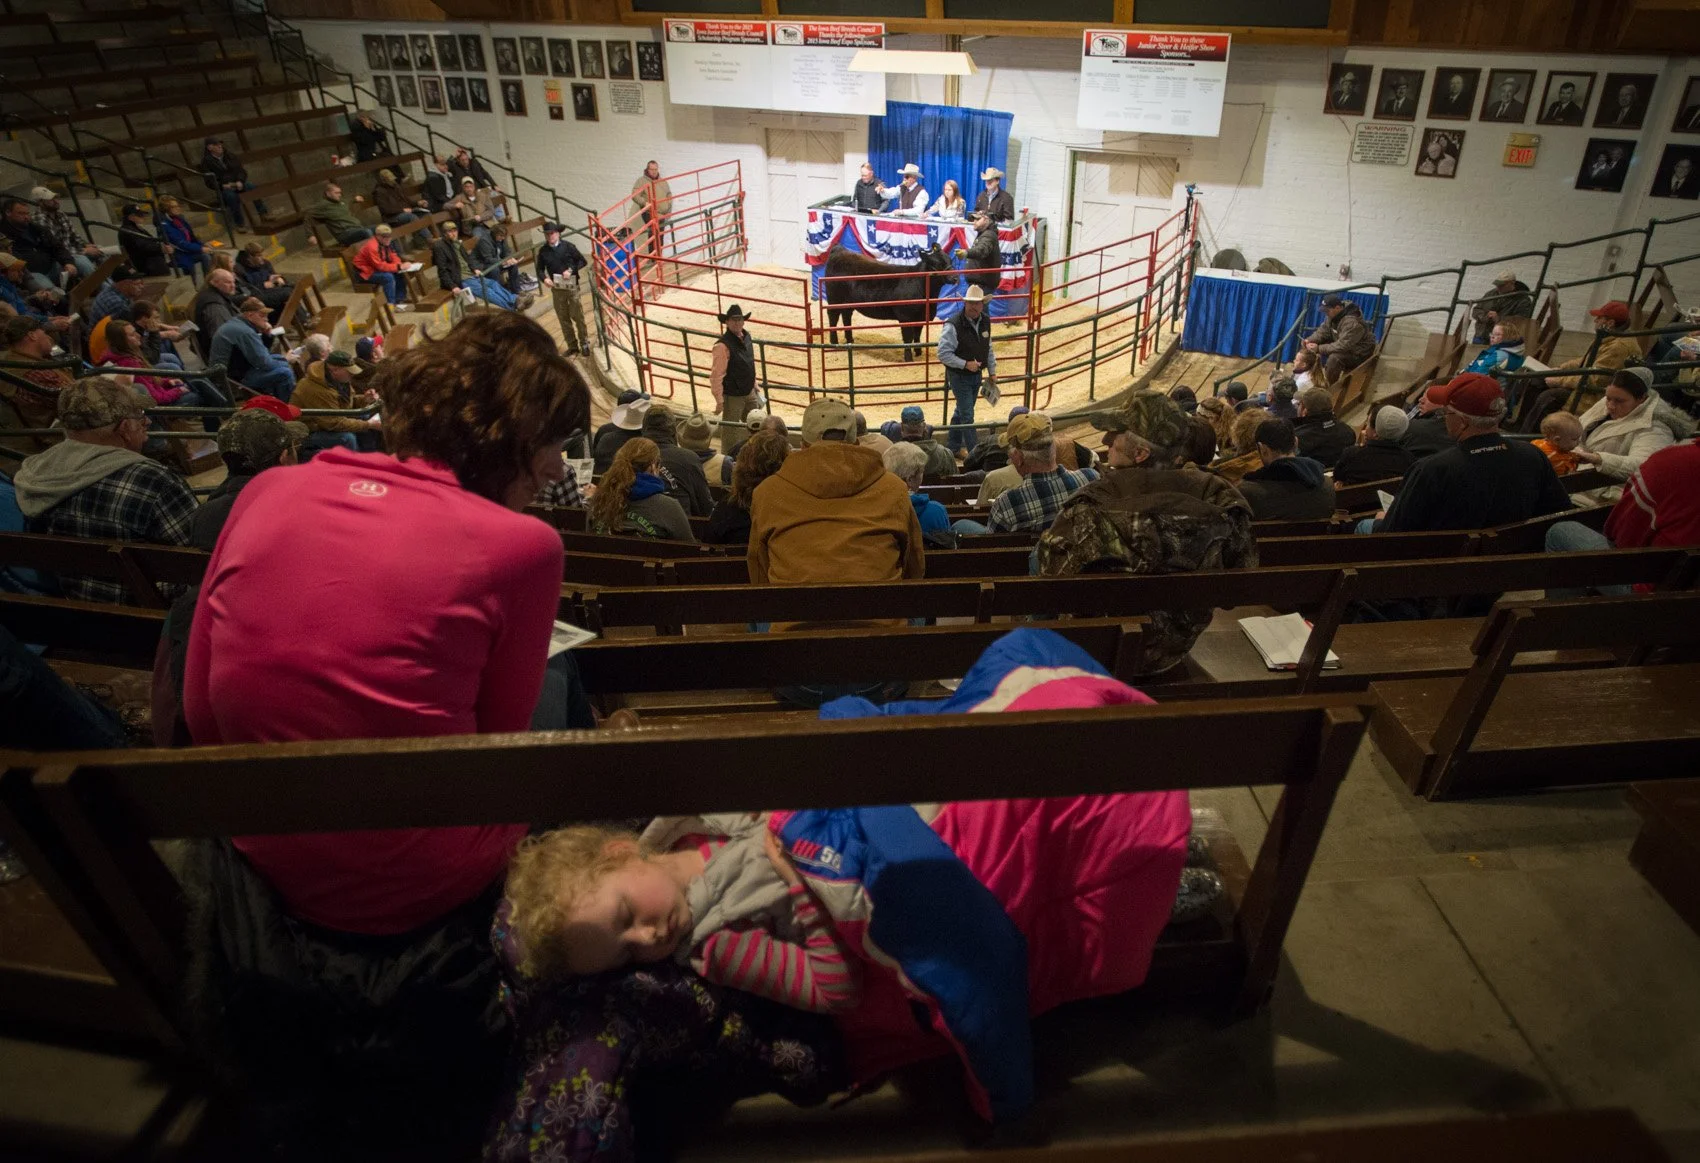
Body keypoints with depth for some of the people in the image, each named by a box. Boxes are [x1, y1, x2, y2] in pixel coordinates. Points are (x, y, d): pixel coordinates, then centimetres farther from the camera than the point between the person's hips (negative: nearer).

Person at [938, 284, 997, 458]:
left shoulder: (986, 321, -1)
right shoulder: (953, 326, -24)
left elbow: (989, 348, 12)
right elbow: (943, 354, -22)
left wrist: (992, 371, 11)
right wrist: (965, 364, -26)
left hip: (977, 374, 7)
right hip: (959, 376, -7)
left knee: (962, 410, 20)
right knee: (967, 415, -5)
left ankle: (953, 446, 36)